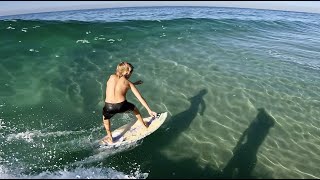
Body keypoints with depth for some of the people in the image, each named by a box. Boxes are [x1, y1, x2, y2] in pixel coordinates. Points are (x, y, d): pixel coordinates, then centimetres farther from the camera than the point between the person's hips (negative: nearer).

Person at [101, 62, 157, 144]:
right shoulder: (128, 83, 10)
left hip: (109, 107, 1)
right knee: (133, 108, 33)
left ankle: (109, 138, 41)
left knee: (105, 117, 36)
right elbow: (140, 98, 10)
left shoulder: (111, 77, 15)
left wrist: (134, 83, 39)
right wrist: (149, 110, 15)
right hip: (122, 106, -1)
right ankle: (144, 125, 50)